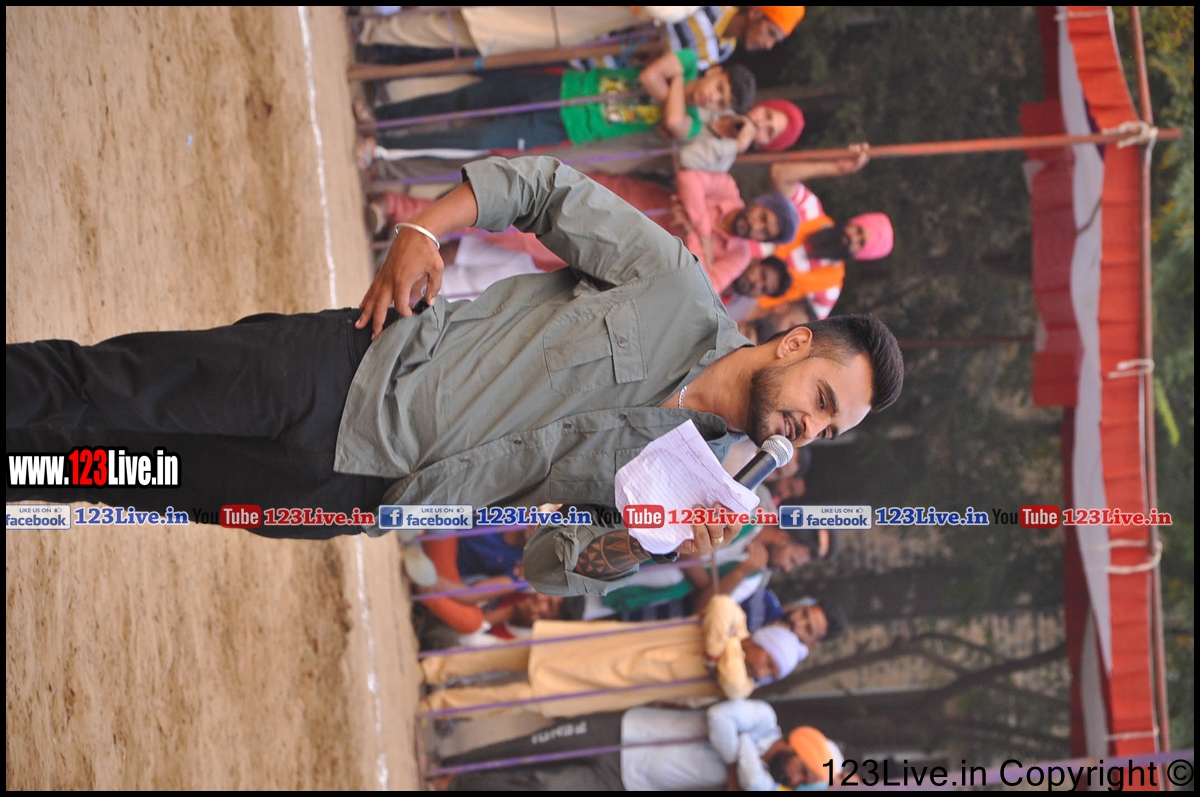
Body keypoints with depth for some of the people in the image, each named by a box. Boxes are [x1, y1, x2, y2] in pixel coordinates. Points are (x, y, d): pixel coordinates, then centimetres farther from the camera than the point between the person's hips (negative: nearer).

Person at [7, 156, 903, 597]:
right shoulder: (684, 297, -5)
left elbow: (546, 554, 6)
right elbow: (543, 186, 2)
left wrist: (633, 548, -15)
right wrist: (423, 230, -12)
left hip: (352, 493, 2)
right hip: (351, 368, -1)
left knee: (133, 471, -7)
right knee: (104, 391, -10)